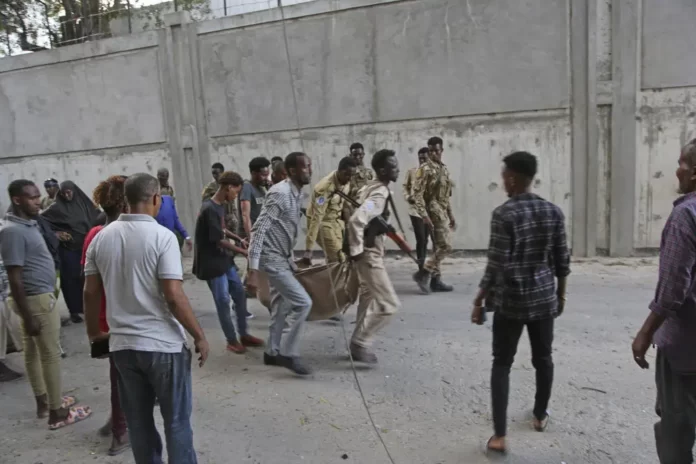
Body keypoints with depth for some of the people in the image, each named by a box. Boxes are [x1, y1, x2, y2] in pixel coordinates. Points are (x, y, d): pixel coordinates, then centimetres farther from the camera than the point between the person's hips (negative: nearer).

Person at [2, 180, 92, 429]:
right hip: (37, 300, -10)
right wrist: (27, 317, -22)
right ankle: (57, 412, 10)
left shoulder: (28, 224, 7)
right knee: (50, 355, -1)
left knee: (34, 352, 18)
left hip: (40, 297, 10)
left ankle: (44, 401, 31)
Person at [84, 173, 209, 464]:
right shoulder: (162, 236, -15)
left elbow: (91, 292, 7)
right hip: (163, 344, -5)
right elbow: (174, 296, -20)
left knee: (138, 421, 19)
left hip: (122, 344, 6)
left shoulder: (101, 238, 2)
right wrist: (199, 336, -9)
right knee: (176, 420, 9)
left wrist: (94, 332, 22)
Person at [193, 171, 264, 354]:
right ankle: (231, 340, 16)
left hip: (224, 259, 9)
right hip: (212, 263, -9)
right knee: (223, 302, 1)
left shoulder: (220, 206, 7)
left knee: (240, 295, 12)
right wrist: (243, 251, -13)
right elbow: (219, 240, -20)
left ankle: (243, 335, 25)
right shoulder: (209, 209, -22)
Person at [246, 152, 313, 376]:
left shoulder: (295, 193, 7)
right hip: (273, 259, -10)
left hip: (282, 258, 10)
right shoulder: (280, 193, -22)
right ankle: (289, 353, 3)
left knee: (282, 306, 17)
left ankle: (272, 352, 31)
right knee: (303, 302, -10)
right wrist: (252, 270, -29)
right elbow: (258, 230, -25)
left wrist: (291, 258, 23)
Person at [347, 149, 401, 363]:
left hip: (369, 251, 10)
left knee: (369, 297, 21)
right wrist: (356, 250, -25)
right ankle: (360, 343, 4)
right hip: (369, 254, -10)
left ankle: (359, 342, 32)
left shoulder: (372, 187, 7)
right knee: (389, 303, -6)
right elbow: (355, 220, -36)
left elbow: (361, 212, 21)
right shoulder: (380, 194, -23)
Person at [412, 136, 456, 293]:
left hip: (442, 213, 9)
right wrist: (424, 216, -24)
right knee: (445, 246, -12)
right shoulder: (425, 169, -10)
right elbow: (417, 194, -16)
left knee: (439, 247, 11)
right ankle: (423, 273, -5)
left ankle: (435, 279, 18)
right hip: (434, 212, -9)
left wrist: (451, 216, 20)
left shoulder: (444, 169, 16)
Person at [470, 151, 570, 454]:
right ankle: (540, 415, 41)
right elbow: (562, 260, 5)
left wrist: (479, 301, -9)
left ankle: (499, 436, 6)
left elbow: (497, 265, -18)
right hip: (544, 297, 5)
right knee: (543, 358, 21)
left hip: (511, 300, -5)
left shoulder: (504, 214, -16)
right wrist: (561, 293, 18)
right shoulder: (553, 211, 1)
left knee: (502, 364, 5)